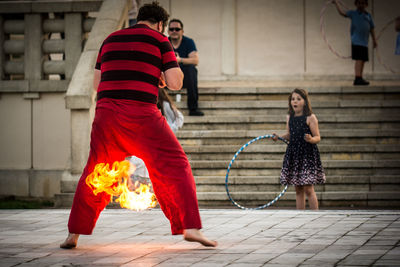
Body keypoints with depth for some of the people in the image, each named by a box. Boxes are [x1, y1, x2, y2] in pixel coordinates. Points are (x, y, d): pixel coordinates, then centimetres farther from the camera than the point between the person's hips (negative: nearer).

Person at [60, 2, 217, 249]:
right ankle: (190, 227, -9)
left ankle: (74, 235, 17)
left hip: (106, 112, 4)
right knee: (174, 166, 4)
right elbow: (175, 83, 0)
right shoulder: (159, 41, 6)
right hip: (141, 115, -4)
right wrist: (170, 68, 20)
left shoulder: (111, 40, 19)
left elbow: (97, 83, 21)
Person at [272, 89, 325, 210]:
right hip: (293, 153, 6)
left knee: (308, 189, -8)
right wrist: (279, 137, 4)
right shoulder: (289, 118, 9)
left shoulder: (310, 118, -7)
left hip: (308, 154, -6)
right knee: (298, 190, 9)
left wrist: (311, 139, -29)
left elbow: (317, 137, -8)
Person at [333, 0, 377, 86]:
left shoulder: (368, 16, 17)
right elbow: (342, 13, -5)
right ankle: (357, 79, -21)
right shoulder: (353, 13, 5)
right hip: (356, 40, -6)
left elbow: (372, 29, 20)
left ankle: (360, 79, 15)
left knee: (363, 60, 8)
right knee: (359, 59, -16)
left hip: (365, 42, 6)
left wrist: (374, 40, 17)